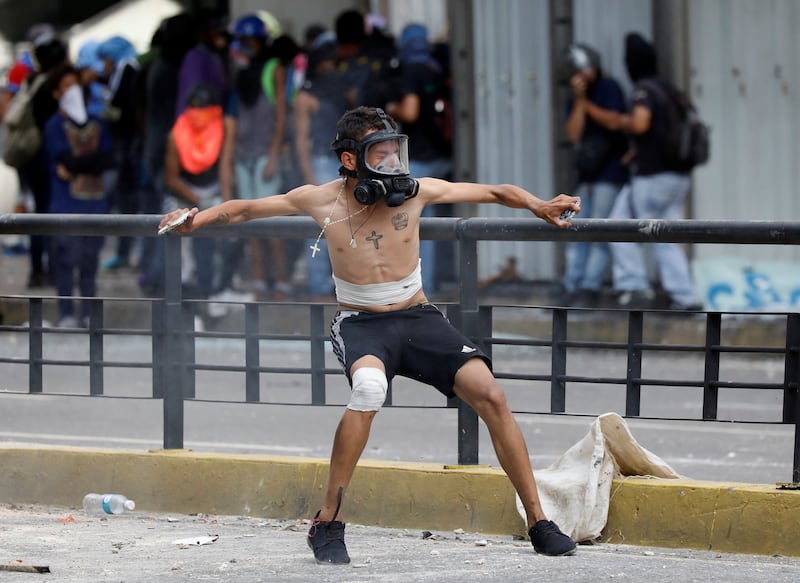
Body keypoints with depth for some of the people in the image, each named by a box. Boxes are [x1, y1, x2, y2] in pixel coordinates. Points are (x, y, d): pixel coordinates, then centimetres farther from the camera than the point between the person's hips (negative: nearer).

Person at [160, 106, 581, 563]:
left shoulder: (415, 191, -9)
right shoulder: (322, 201, -9)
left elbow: (495, 193, 0)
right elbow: (244, 210, 1)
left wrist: (539, 207, -15)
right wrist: (198, 218, -15)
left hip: (419, 318, 2)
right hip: (362, 324, -2)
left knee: (491, 396, -16)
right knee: (369, 386, -37)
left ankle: (539, 522, -2)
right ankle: (329, 524, -25)